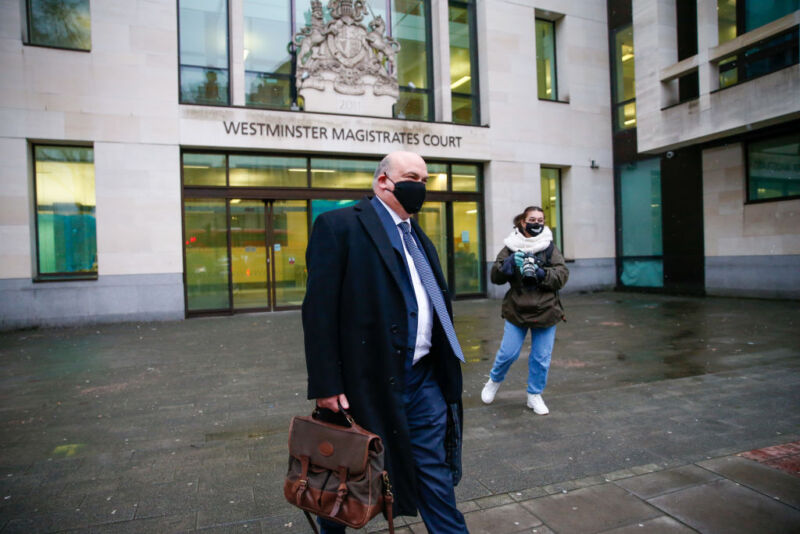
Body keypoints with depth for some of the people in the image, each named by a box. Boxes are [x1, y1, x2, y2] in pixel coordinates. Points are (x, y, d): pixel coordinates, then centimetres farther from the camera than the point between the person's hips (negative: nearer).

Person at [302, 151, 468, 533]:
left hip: (425, 379, 6)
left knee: (437, 475, 15)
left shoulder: (418, 235, 14)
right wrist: (326, 385, -18)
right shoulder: (339, 225, -9)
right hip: (370, 381, -6)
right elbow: (319, 310, -15)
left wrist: (447, 369, 13)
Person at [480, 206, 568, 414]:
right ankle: (494, 381, 33)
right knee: (508, 352, 3)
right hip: (517, 310, -1)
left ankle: (535, 395, 29)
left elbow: (562, 275, -5)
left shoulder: (550, 247, 3)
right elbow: (495, 276, -1)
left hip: (546, 310, 1)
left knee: (541, 357, 8)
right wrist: (511, 263, -19)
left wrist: (540, 273, -21)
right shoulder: (511, 247, 2)